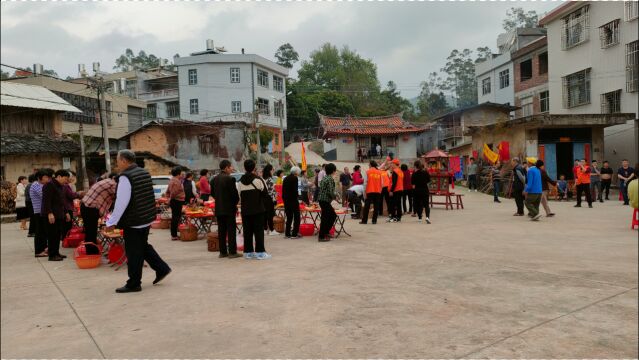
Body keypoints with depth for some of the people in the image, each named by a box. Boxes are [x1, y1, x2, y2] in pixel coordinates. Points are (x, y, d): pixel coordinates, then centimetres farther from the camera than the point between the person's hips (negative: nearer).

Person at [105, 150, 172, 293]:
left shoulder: (125, 177, -18)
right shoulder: (144, 173, 9)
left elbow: (121, 202, -21)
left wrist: (111, 222, -15)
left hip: (133, 222, -9)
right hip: (147, 219, 9)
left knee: (133, 253, 2)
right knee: (143, 246, 23)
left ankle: (134, 284, 11)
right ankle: (162, 269, 24)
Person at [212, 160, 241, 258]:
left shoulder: (214, 179, 7)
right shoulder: (230, 179, -14)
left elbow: (212, 193, 12)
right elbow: (234, 192, -14)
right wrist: (236, 202, 4)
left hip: (218, 208, 6)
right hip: (229, 208, -6)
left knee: (221, 231, 10)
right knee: (231, 230, -1)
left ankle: (222, 252, 14)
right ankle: (232, 252, 0)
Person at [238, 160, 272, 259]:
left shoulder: (241, 181, 2)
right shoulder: (258, 179, -10)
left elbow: (240, 196, 6)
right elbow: (265, 194, -5)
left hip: (245, 210, 4)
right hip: (258, 210, -4)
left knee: (247, 231, 10)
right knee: (259, 230, 0)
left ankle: (248, 251, 15)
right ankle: (260, 252, 0)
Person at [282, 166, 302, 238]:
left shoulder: (285, 178, 13)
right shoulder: (295, 178, -10)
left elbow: (283, 190, 14)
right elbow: (295, 190, -17)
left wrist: (284, 199, 17)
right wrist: (296, 198, -9)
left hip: (286, 200, 7)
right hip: (293, 200, -7)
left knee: (289, 217, 14)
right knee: (296, 217, 1)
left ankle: (287, 234, 14)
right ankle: (294, 234, 0)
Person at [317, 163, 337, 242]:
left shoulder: (324, 178, 13)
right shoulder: (330, 179, -14)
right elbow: (330, 192, -21)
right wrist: (335, 197, -3)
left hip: (321, 199, 9)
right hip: (325, 201, -9)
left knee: (333, 215, 19)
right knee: (325, 218, -2)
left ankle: (325, 232, 25)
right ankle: (321, 237, 4)